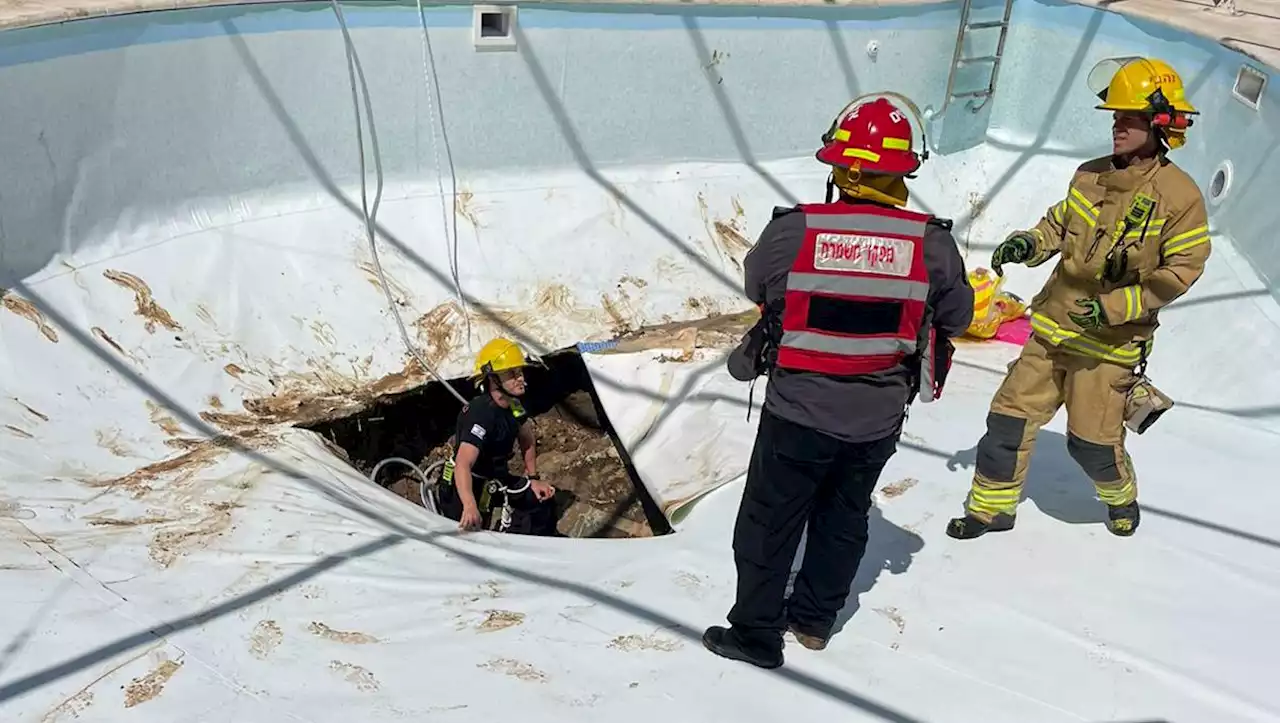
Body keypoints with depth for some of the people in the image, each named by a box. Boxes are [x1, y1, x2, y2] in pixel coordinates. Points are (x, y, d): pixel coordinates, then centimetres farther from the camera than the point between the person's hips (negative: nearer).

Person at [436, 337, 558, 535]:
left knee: (542, 499, 5)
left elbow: (527, 440, 14)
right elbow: (463, 464, -44)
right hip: (464, 487, -8)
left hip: (494, 479, 8)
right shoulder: (481, 414, -32)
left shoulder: (513, 405, -6)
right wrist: (469, 507, -58)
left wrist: (533, 479, 9)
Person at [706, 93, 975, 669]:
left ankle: (755, 633, 26)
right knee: (844, 517, 23)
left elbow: (756, 286, 2)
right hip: (879, 419, 3)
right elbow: (955, 317, 3)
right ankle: (814, 618, 39)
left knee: (769, 522, 14)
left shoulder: (792, 231, -18)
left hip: (798, 412, -2)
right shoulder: (931, 243, -13)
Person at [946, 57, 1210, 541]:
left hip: (1110, 340, -5)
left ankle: (1121, 497, 38)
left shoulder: (1180, 196, -13)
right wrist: (1028, 244, -5)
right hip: (1054, 324, 5)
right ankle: (991, 507, 21)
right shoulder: (1090, 175, 2)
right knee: (1011, 415, 4)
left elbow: (1180, 271, -13)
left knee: (1091, 440, 4)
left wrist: (1116, 306, -22)